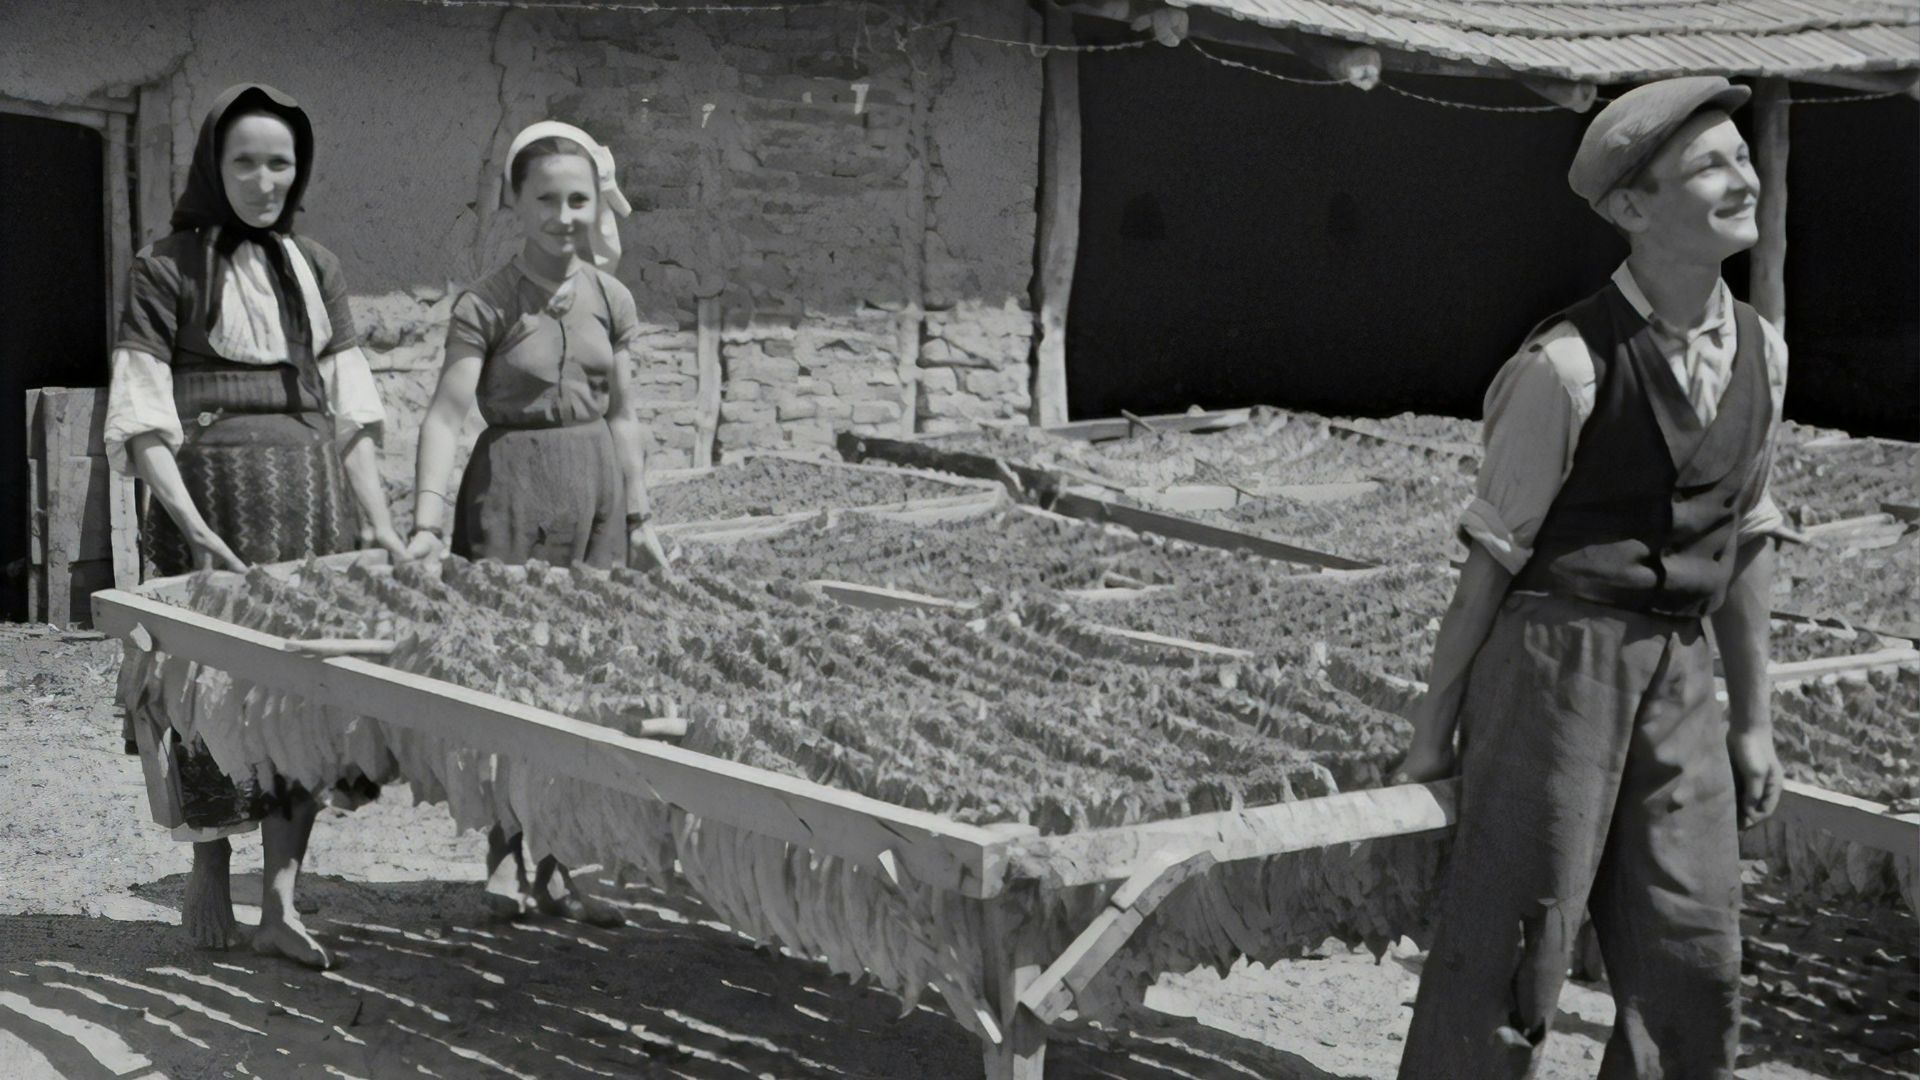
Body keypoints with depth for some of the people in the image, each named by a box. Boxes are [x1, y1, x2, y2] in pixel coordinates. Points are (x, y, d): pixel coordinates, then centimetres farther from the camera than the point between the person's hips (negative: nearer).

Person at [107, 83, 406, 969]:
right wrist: (192, 523, -19)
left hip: (311, 491, 4)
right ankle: (207, 868, 19)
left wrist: (380, 524, 4)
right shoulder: (166, 270, 1)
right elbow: (142, 419, -6)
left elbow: (351, 412, 13)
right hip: (211, 488, -4)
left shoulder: (315, 269, 15)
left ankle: (282, 900, 4)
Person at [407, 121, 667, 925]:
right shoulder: (487, 304, -7)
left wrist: (638, 518, 13)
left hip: (595, 494, 5)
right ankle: (504, 855, 8)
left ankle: (556, 867, 13)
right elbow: (447, 413, -14)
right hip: (511, 491, -5)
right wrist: (427, 520, -24)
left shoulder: (610, 299, 7)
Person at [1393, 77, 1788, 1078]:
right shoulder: (1568, 365, -15)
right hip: (1557, 657, -6)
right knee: (1505, 951, -1)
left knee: (1696, 970, 10)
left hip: (1676, 672, 6)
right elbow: (1493, 553, -9)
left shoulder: (1760, 354, 5)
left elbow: (1746, 543, 13)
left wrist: (1752, 721, 17)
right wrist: (1435, 723, -4)